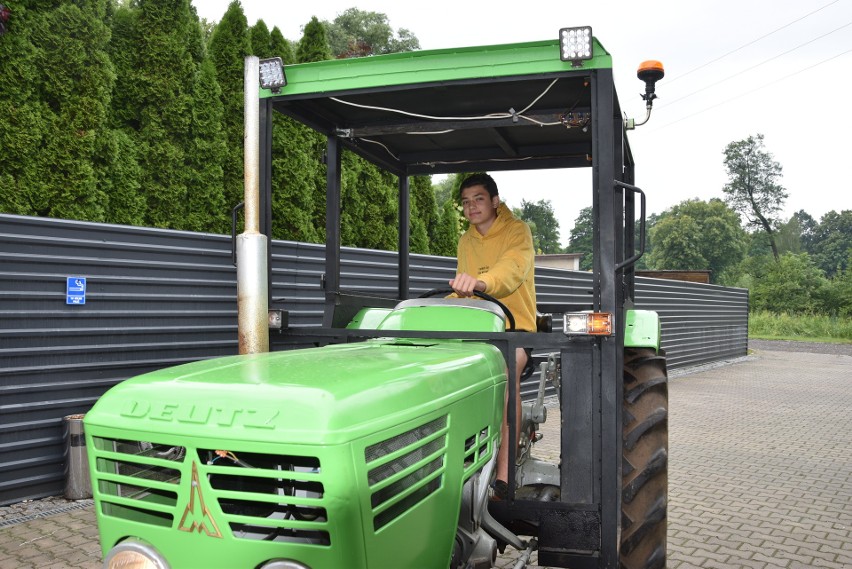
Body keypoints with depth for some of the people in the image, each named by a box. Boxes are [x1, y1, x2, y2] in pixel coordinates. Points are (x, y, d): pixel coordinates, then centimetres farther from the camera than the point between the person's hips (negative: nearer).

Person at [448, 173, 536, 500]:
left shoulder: (517, 231, -5)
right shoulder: (466, 242, 14)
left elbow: (514, 269, -27)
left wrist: (481, 282, -49)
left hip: (515, 327, -5)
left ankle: (504, 474, -35)